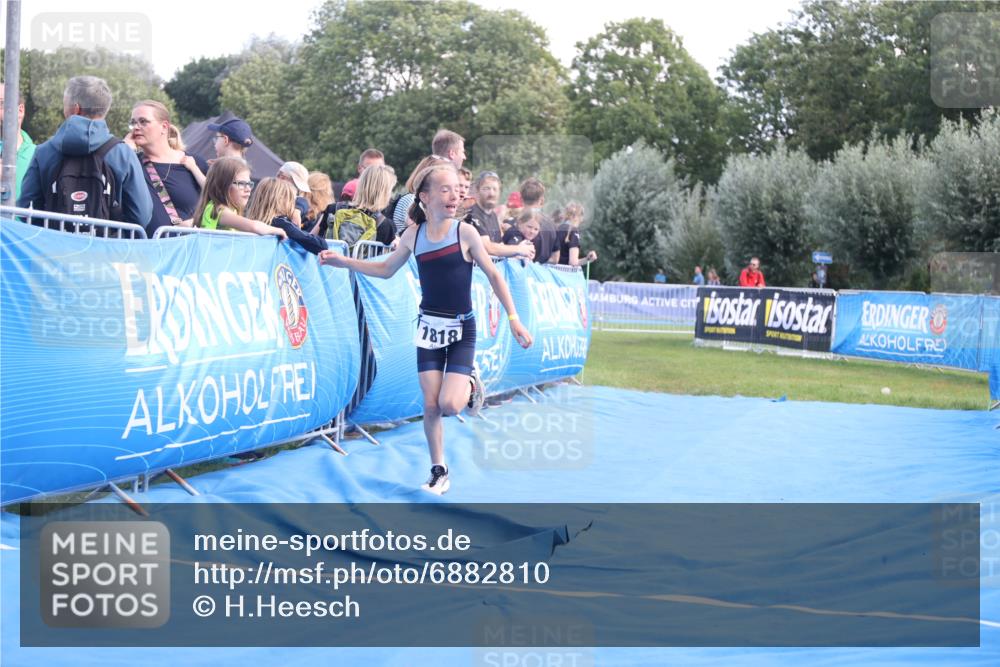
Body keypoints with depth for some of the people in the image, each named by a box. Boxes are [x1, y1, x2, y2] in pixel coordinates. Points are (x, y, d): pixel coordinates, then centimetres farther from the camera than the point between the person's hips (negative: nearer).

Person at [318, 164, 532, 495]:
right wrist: (343, 261, 4)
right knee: (430, 405, 2)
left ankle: (470, 384, 19)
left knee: (450, 405, -16)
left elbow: (493, 275, -5)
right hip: (429, 327, 3)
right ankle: (439, 471, 18)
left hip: (461, 330, -3)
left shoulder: (465, 233, -11)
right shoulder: (413, 235, -2)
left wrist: (513, 318, -9)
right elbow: (386, 269, 12)